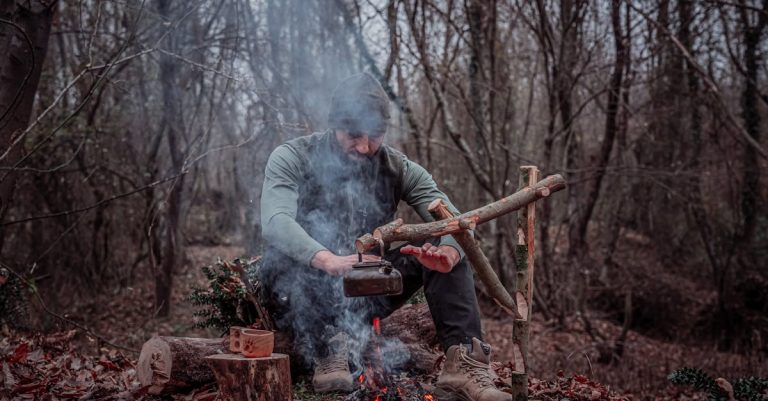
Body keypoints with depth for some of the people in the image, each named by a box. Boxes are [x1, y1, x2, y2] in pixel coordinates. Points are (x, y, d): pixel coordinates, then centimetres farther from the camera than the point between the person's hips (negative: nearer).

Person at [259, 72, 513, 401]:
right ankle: (328, 350, -30)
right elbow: (276, 223, -29)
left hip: (366, 292, 3)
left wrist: (449, 252, -38)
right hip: (300, 294, -3)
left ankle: (464, 362, -25)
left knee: (439, 245, -15)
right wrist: (329, 261, -48)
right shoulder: (291, 159, -11)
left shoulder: (398, 168, -2)